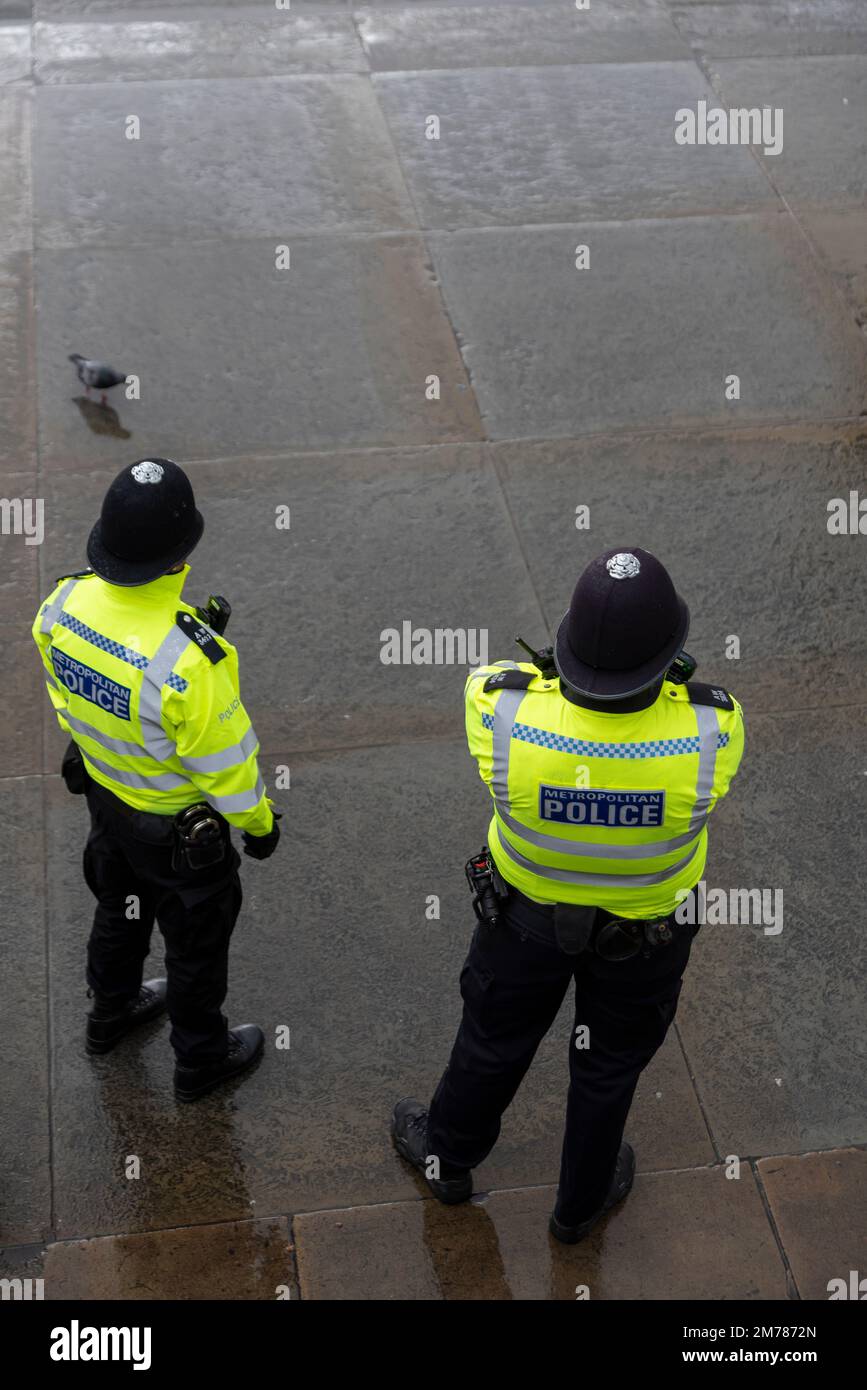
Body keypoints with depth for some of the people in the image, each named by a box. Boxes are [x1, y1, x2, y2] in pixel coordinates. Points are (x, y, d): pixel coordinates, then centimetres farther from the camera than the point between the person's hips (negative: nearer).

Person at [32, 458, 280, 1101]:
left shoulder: (66, 603, -22)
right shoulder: (190, 660, -42)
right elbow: (224, 759, -25)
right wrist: (258, 822, -6)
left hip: (104, 794, 6)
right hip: (181, 829, -6)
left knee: (119, 903, 33)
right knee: (197, 938, 21)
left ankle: (112, 1012, 59)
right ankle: (201, 1058, 46)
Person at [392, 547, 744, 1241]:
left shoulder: (502, 711, -36)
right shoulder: (711, 732, -36)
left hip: (526, 915, 1)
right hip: (647, 935, 0)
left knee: (494, 1040, 28)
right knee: (611, 1064, 27)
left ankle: (448, 1158, 57)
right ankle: (582, 1201, 53)